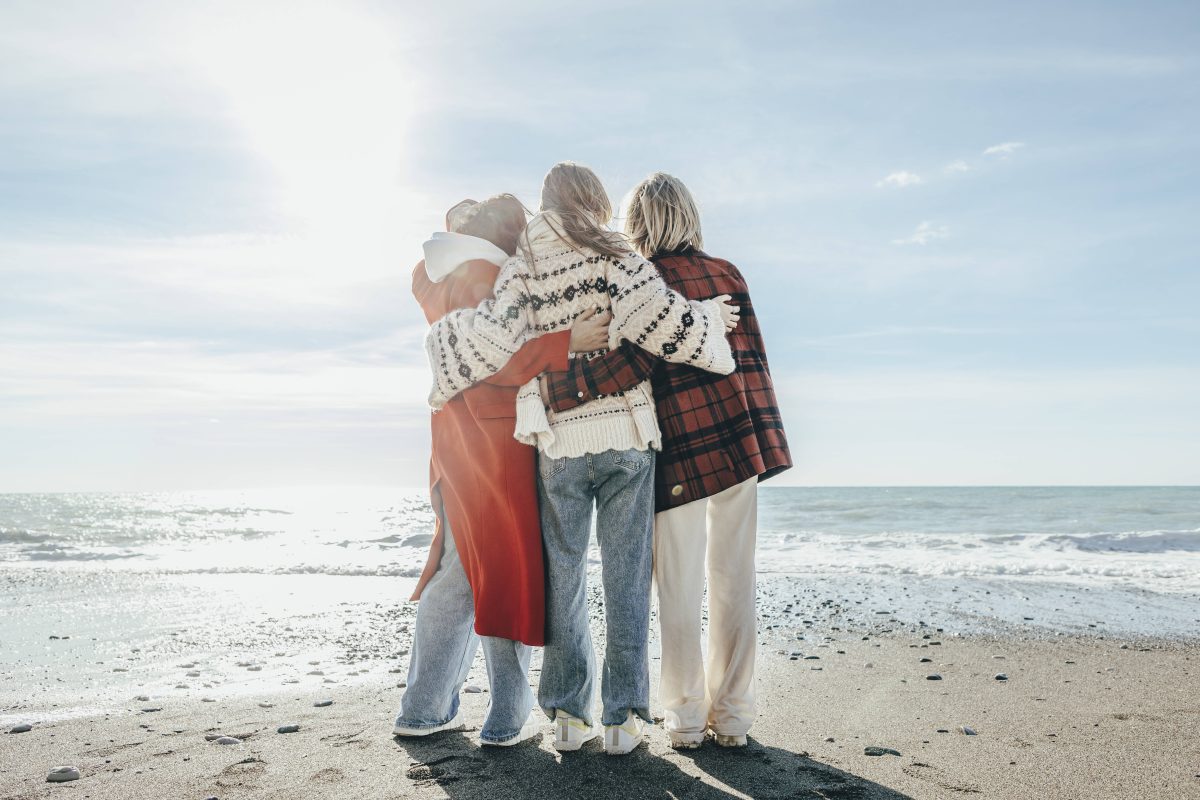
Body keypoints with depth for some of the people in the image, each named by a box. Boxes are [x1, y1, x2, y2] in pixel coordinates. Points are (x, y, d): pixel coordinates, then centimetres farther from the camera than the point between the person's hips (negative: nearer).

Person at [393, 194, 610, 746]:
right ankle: (508, 720, 9)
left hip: (453, 443, 8)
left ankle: (422, 710, 21)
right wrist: (567, 342, -29)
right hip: (496, 442, -8)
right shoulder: (485, 277, -13)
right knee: (509, 575, 1)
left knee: (457, 572, 15)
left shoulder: (433, 279, 10)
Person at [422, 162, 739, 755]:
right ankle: (622, 719, 11)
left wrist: (444, 377, 8)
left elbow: (495, 336, -9)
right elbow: (656, 316, -14)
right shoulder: (612, 255, -3)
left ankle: (568, 715, 16)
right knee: (626, 579, 6)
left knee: (563, 578, 12)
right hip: (627, 435, -1)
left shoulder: (522, 265, 2)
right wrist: (710, 320, 4)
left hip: (559, 443, 2)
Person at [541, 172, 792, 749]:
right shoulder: (728, 273, 9)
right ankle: (732, 718, 18)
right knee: (733, 581, 10)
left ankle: (686, 720, 15)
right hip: (741, 439, 4)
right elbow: (750, 357, 9)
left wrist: (558, 389, -18)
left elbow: (638, 359, -22)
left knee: (680, 591, 7)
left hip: (681, 452, -4)